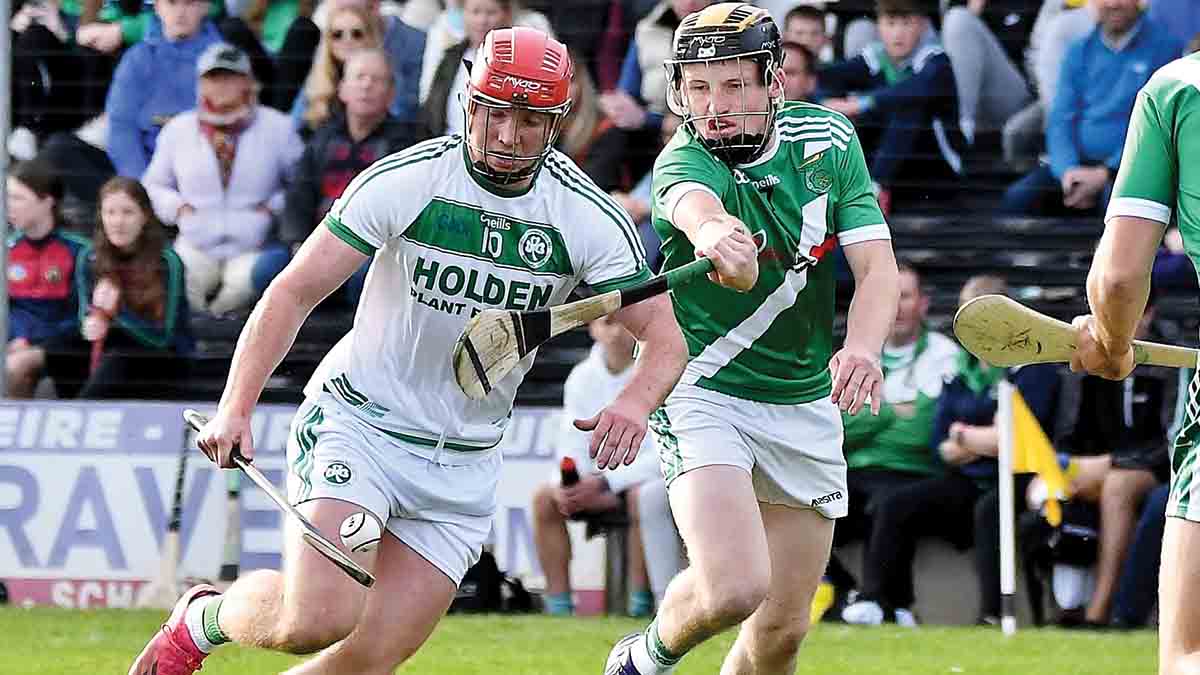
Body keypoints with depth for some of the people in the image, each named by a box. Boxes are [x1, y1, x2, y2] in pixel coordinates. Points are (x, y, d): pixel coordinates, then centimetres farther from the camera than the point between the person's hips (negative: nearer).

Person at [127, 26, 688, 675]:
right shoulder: (405, 180, -13)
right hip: (356, 422, -3)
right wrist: (235, 409, -21)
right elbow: (294, 291, -10)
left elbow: (666, 340, -4)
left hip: (462, 468, 3)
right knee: (319, 621, -22)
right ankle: (203, 619, 11)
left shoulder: (590, 218, -6)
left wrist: (633, 403, -27)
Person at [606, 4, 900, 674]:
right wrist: (717, 234, -68)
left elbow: (878, 268, -8)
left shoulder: (830, 140, -2)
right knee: (734, 589, -24)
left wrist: (863, 348, -30)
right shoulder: (684, 162, -17)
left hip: (806, 407, 5)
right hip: (705, 395, -5)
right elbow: (697, 206, -42)